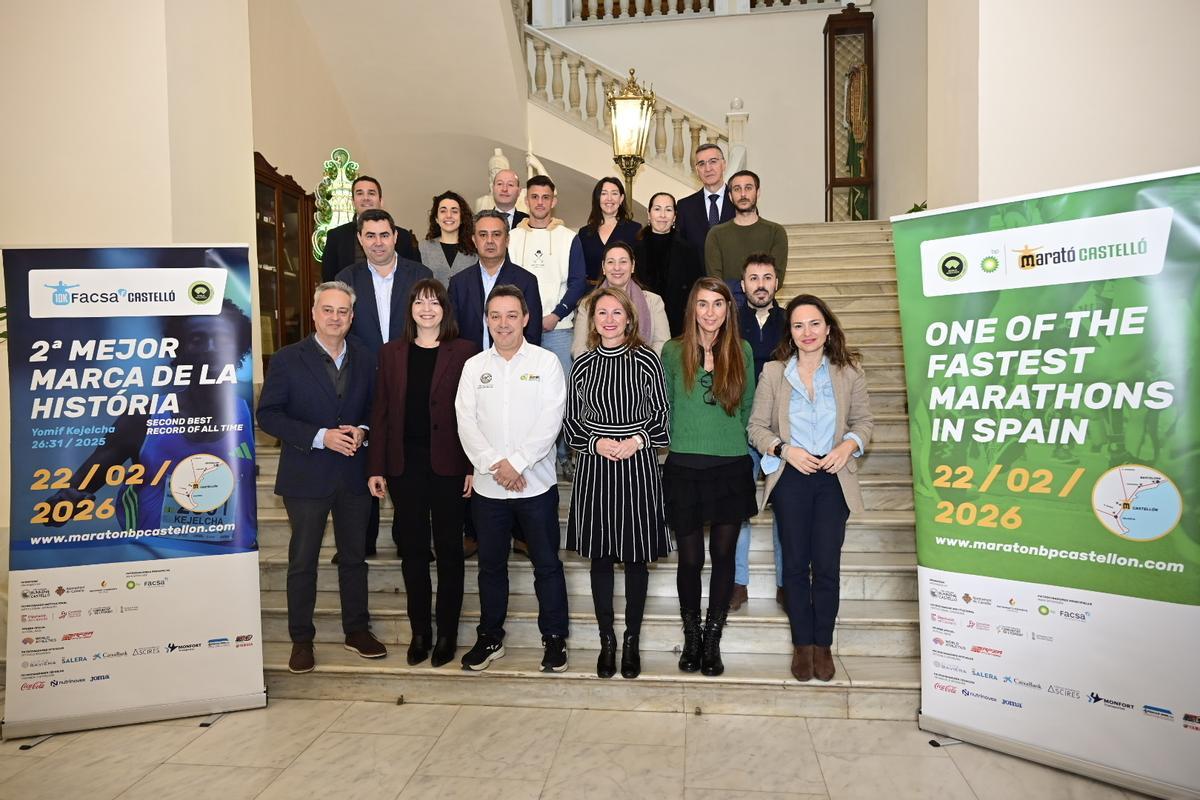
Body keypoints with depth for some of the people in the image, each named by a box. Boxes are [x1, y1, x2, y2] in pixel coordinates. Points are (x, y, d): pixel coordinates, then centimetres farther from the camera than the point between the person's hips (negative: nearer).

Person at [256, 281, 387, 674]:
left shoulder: (365, 359, 5)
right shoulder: (287, 359, -6)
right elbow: (268, 415, -10)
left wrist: (361, 431, -9)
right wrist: (320, 437, -19)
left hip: (354, 474, 3)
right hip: (307, 475, -3)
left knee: (355, 556, 14)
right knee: (303, 560, 8)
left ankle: (357, 629, 29)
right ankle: (301, 638, 23)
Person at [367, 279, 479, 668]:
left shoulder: (464, 352, -2)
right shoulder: (391, 353, 7)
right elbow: (380, 413, 6)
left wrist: (475, 467, -9)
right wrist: (376, 467, 1)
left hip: (448, 464, -2)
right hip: (405, 464, 3)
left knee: (449, 548, 8)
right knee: (412, 549, 10)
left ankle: (447, 633, 21)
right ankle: (419, 631, 24)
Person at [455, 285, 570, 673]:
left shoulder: (546, 362, -2)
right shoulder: (474, 366, 6)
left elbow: (550, 421, -10)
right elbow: (466, 423, -1)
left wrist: (517, 463, -15)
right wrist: (496, 464, -13)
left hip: (536, 483, -2)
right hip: (488, 486, 3)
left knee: (547, 564, 7)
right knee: (491, 564, 14)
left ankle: (554, 638, 22)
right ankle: (490, 638, 29)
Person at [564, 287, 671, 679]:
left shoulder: (646, 359, -1)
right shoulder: (583, 364, 5)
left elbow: (662, 416, 2)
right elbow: (571, 421, 8)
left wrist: (638, 439, -14)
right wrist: (596, 443, -9)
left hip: (638, 467, -2)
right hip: (595, 468, 2)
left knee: (636, 556, 6)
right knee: (600, 556, 8)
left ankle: (631, 640, 22)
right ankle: (607, 639, 24)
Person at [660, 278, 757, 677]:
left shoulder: (741, 351, 5)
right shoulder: (673, 352, 1)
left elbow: (748, 407, 10)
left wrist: (745, 447, 5)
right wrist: (672, 444, 0)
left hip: (731, 468, 1)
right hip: (684, 468, -1)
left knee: (723, 554, 7)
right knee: (690, 557, 6)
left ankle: (713, 640, 22)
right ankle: (691, 637, 25)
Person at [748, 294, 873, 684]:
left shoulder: (849, 371, 2)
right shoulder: (773, 372, -1)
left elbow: (863, 420, 10)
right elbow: (757, 427, 1)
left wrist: (849, 445, -10)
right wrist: (785, 450, -14)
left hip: (833, 478, 1)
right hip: (791, 477, 0)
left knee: (827, 565, 4)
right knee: (795, 564, 7)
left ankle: (823, 644, 21)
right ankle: (802, 644, 23)